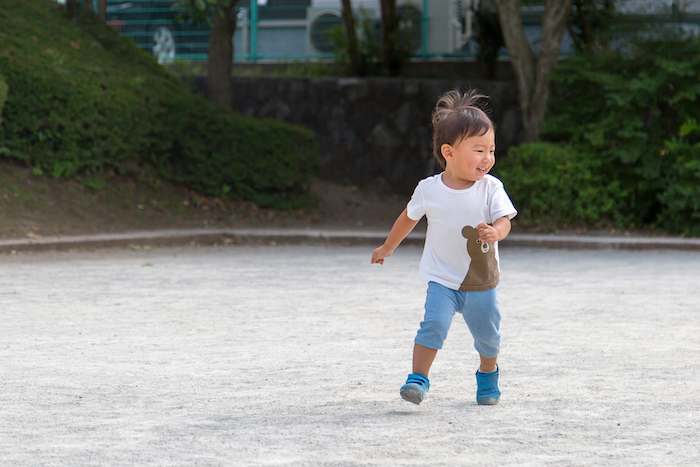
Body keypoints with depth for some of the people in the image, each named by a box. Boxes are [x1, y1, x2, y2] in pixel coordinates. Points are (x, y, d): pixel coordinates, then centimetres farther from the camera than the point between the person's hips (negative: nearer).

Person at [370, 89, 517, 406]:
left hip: (482, 281, 1)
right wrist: (387, 248, 22)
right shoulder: (428, 190, -8)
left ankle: (488, 375, 40)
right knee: (433, 324, -21)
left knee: (487, 335, 12)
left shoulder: (490, 188, -9)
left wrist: (495, 232, -38)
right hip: (442, 279, -1)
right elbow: (409, 218, 10)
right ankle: (418, 378, -13)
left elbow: (504, 220, -14)